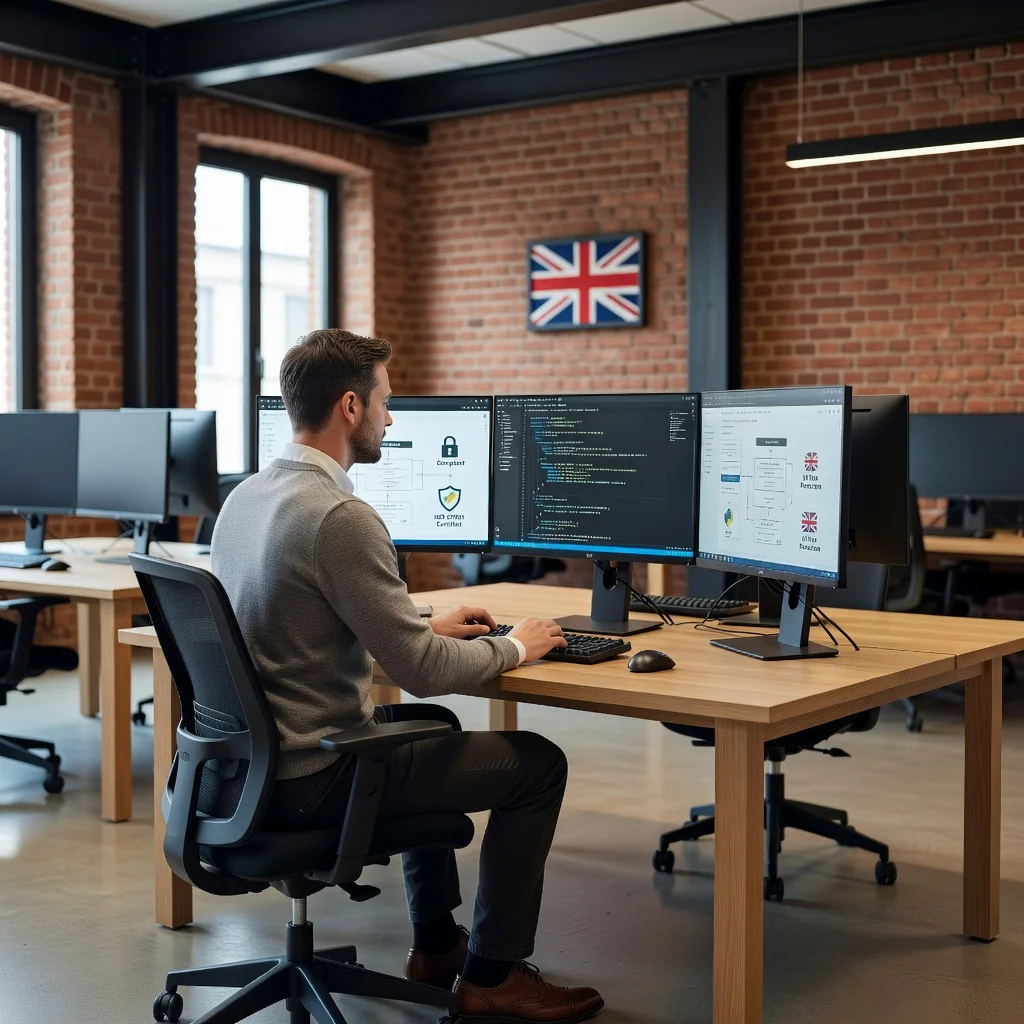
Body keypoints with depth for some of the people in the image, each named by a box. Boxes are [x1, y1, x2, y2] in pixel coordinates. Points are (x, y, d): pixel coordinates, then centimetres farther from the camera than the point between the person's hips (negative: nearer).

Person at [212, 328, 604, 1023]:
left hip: (256, 756, 10)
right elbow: (422, 671, -22)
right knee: (539, 762, 2)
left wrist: (427, 627, 17)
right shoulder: (342, 516, -24)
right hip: (315, 777, -10)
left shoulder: (245, 497, 6)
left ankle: (435, 943, 38)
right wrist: (514, 647, -3)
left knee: (433, 725, 32)